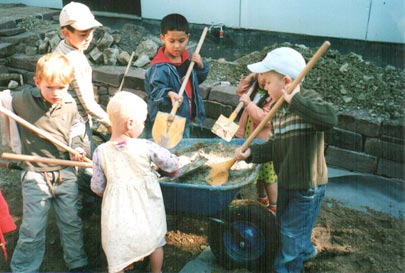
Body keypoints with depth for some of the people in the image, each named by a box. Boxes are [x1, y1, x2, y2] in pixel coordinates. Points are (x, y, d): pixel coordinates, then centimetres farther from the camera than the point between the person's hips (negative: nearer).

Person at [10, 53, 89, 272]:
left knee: (72, 223, 14)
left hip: (65, 173, 3)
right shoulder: (22, 100, -11)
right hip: (35, 174, -3)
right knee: (32, 229, 2)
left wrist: (77, 148, -1)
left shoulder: (70, 105, -1)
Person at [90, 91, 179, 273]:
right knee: (156, 243, 25)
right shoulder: (146, 147, -15)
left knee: (118, 253, 15)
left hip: (117, 208, 0)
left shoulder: (100, 152, -11)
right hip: (147, 208, 0)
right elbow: (171, 165, -3)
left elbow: (97, 187, -3)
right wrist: (171, 169, 20)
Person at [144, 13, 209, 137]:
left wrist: (201, 65, -6)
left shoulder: (187, 58, 2)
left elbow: (199, 78, 14)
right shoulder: (160, 68, -23)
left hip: (186, 117, 8)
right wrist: (169, 94, -48)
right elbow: (156, 89, -29)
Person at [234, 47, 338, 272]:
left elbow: (330, 118, -41)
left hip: (308, 184, -8)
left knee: (292, 230, 7)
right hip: (286, 181, 8)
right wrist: (251, 153, -9)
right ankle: (305, 250, 55)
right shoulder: (277, 109, 2)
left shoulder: (308, 100, -20)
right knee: (284, 223, 27)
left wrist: (296, 100, -38)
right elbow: (275, 147, 3)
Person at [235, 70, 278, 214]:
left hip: (265, 141, -8)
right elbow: (240, 91, 20)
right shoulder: (255, 87, 3)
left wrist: (249, 103, -27)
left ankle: (273, 207, 16)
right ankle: (262, 198, 41)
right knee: (256, 172, 22)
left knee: (268, 176, 2)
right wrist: (251, 77, 5)